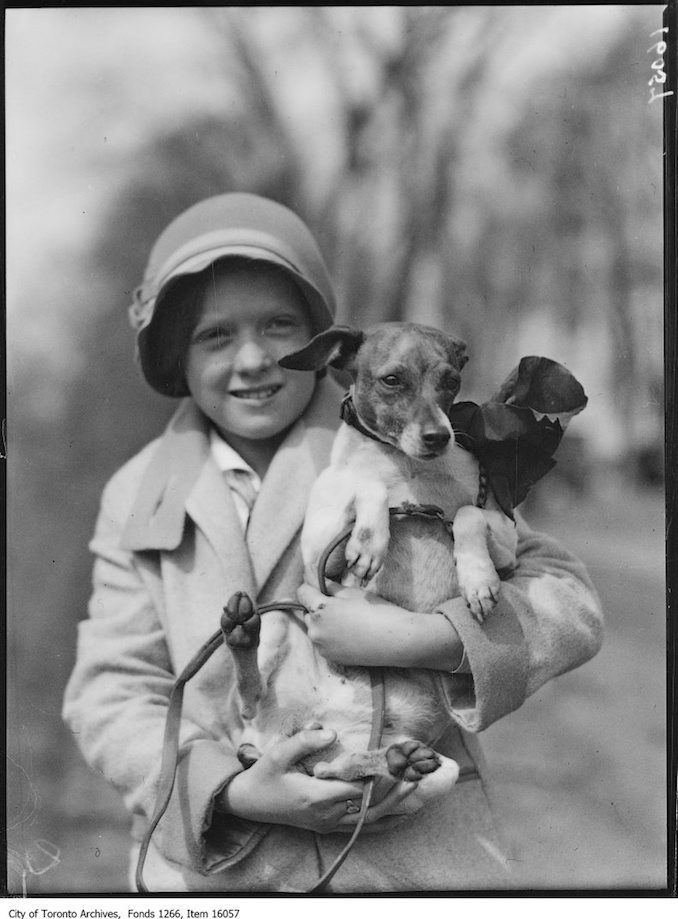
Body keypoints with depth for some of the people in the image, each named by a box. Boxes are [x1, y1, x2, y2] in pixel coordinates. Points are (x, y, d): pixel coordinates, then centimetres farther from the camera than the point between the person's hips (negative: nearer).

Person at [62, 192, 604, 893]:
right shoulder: (138, 500, 5)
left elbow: (569, 603, -6)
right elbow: (110, 691, -1)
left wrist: (416, 638, -23)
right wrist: (232, 792, -18)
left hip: (414, 858, -1)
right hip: (218, 870, 1)